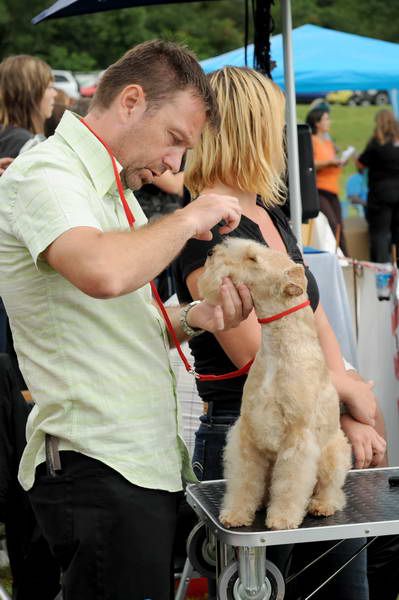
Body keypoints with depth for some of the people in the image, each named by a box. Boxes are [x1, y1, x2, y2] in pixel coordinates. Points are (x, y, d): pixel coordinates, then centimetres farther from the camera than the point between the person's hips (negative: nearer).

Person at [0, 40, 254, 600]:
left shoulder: (113, 189, 18)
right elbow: (103, 274, -34)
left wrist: (191, 318, 2)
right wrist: (191, 218, -18)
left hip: (147, 463, 9)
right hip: (98, 470, -9)